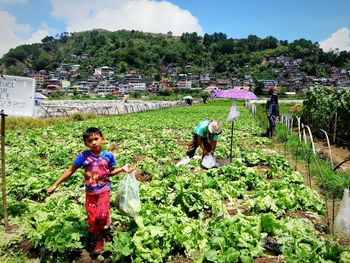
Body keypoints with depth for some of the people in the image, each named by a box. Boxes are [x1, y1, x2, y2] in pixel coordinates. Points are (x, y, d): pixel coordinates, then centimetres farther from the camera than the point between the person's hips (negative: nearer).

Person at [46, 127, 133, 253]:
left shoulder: (108, 156, -12)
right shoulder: (83, 156, -15)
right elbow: (70, 170, -6)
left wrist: (122, 168, -10)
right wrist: (55, 184, -5)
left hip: (104, 190, -1)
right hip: (90, 192, 1)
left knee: (102, 214, -15)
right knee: (92, 218, 5)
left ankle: (105, 222, 22)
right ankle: (100, 240, 28)